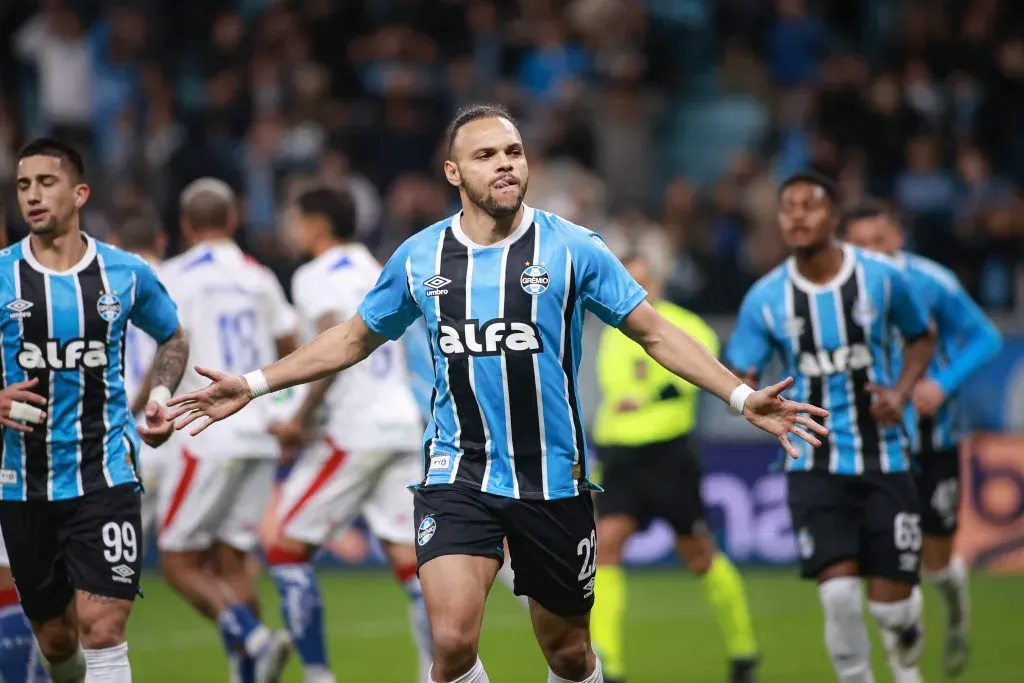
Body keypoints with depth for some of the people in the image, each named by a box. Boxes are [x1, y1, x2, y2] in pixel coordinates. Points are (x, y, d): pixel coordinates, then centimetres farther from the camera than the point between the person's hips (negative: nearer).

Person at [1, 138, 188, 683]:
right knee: (55, 638, 11)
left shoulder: (126, 274, 1)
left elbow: (173, 337, 22)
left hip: (106, 475, -1)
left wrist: (161, 395, 3)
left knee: (102, 629, -14)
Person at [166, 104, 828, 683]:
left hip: (555, 482, 0)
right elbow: (352, 339, 17)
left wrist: (742, 396, -11)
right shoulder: (420, 258, 2)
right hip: (458, 474, 0)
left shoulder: (573, 248, -5)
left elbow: (657, 333, 0)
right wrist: (253, 385, 13)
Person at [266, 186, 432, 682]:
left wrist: (301, 420, -13)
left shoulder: (316, 277, -6)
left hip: (355, 431, -8)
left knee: (286, 549, 2)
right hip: (403, 423, 8)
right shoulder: (377, 273, 19)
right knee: (409, 561, 4)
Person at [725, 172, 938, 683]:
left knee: (891, 602, -1)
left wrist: (900, 394, -5)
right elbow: (740, 383, 0)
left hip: (883, 459, 0)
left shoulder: (882, 277, -4)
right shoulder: (765, 299, -4)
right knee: (839, 593, -17)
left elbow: (922, 339, 13)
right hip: (815, 464, 0)